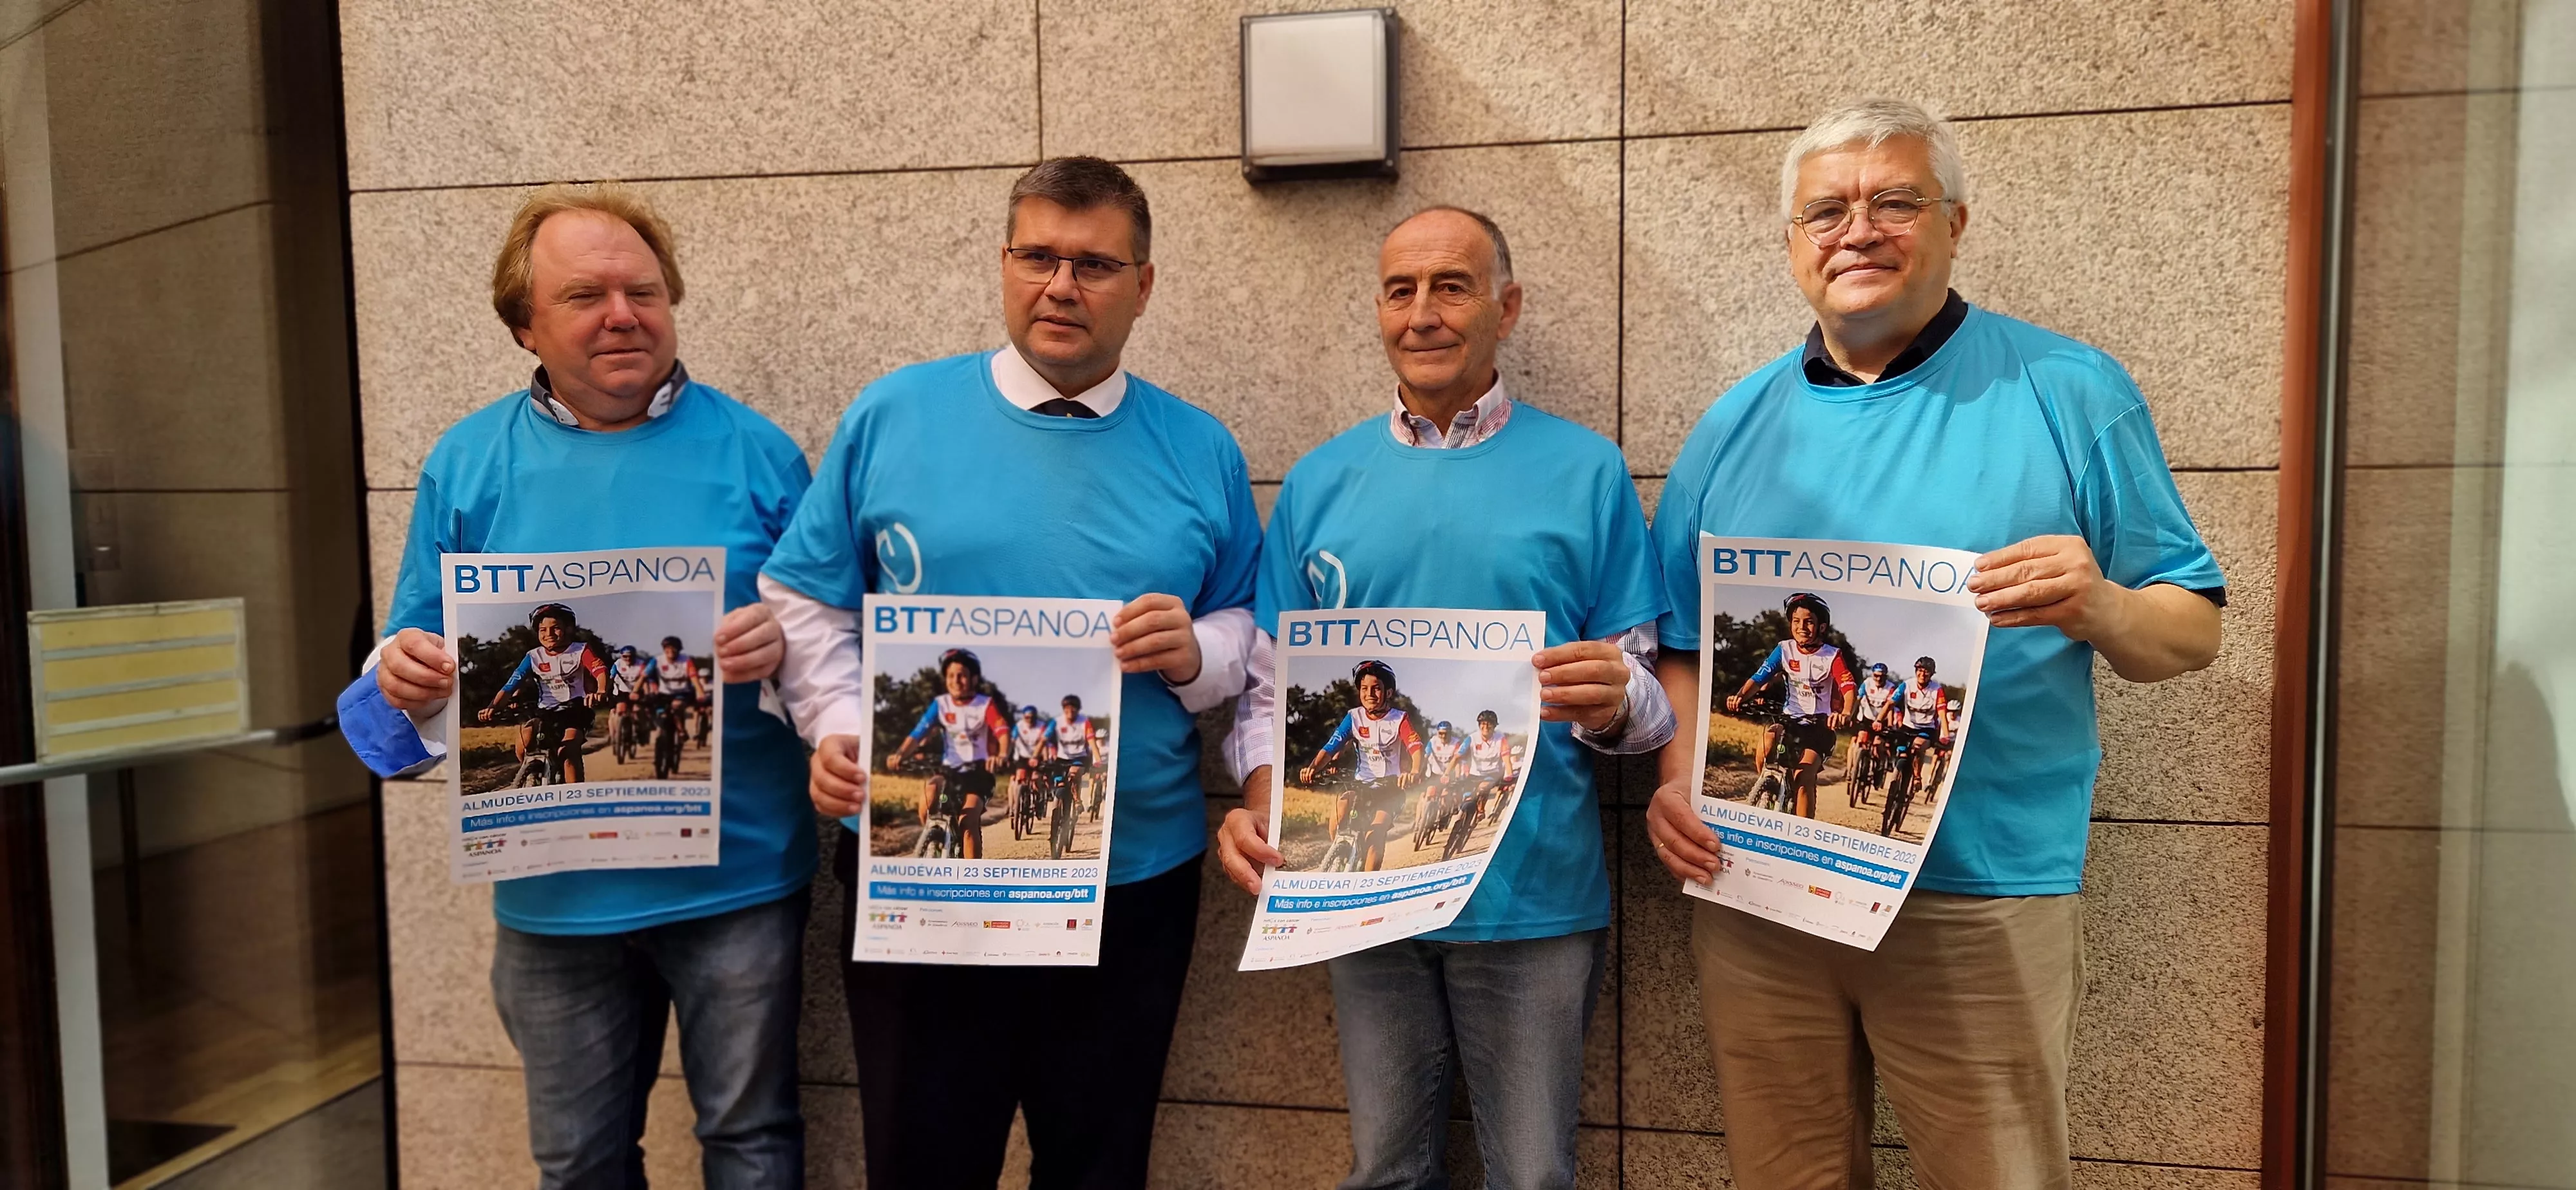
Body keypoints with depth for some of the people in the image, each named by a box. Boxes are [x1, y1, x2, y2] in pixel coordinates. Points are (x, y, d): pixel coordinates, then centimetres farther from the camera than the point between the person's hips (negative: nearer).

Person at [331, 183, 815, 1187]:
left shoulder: (755, 452, 0)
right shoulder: (467, 462, 5)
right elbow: (420, 651, 9)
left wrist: (785, 639, -19)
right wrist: (407, 676, -14)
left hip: (737, 876, -2)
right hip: (555, 893, 2)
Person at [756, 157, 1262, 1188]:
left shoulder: (1199, 451, 3)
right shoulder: (892, 416, 0)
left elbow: (1255, 634, 7)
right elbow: (806, 602, 3)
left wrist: (1197, 652, -13)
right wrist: (839, 727, -13)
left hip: (1132, 886, 1)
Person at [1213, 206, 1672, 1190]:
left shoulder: (1585, 471, -1)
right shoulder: (1319, 483, 6)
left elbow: (1643, 686, 1)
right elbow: (1273, 681, 8)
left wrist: (1614, 704, -21)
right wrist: (1259, 804, -9)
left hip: (1534, 894, -2)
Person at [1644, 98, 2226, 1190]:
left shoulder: (2070, 396, 0)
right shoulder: (1734, 428, 9)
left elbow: (2191, 634, 1)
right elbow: (1681, 645, 11)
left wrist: (2101, 609, -21)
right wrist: (1679, 776, -6)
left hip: (1980, 897, -2)